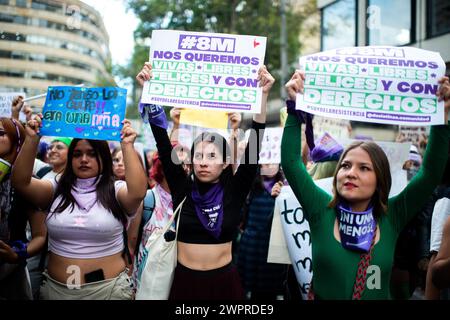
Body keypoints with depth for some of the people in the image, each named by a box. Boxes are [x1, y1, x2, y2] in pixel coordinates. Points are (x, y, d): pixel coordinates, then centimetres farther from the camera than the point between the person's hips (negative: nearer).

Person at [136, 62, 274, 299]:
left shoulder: (234, 192, -5)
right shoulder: (183, 189, -2)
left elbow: (254, 147, -12)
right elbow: (163, 146, -7)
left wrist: (262, 95, -19)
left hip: (224, 281, -1)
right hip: (185, 280, 1)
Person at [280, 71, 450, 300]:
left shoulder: (390, 218, -2)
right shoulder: (322, 211, -3)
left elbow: (431, 171, -5)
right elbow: (291, 162, -8)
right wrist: (295, 106, -13)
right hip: (322, 295, 0)